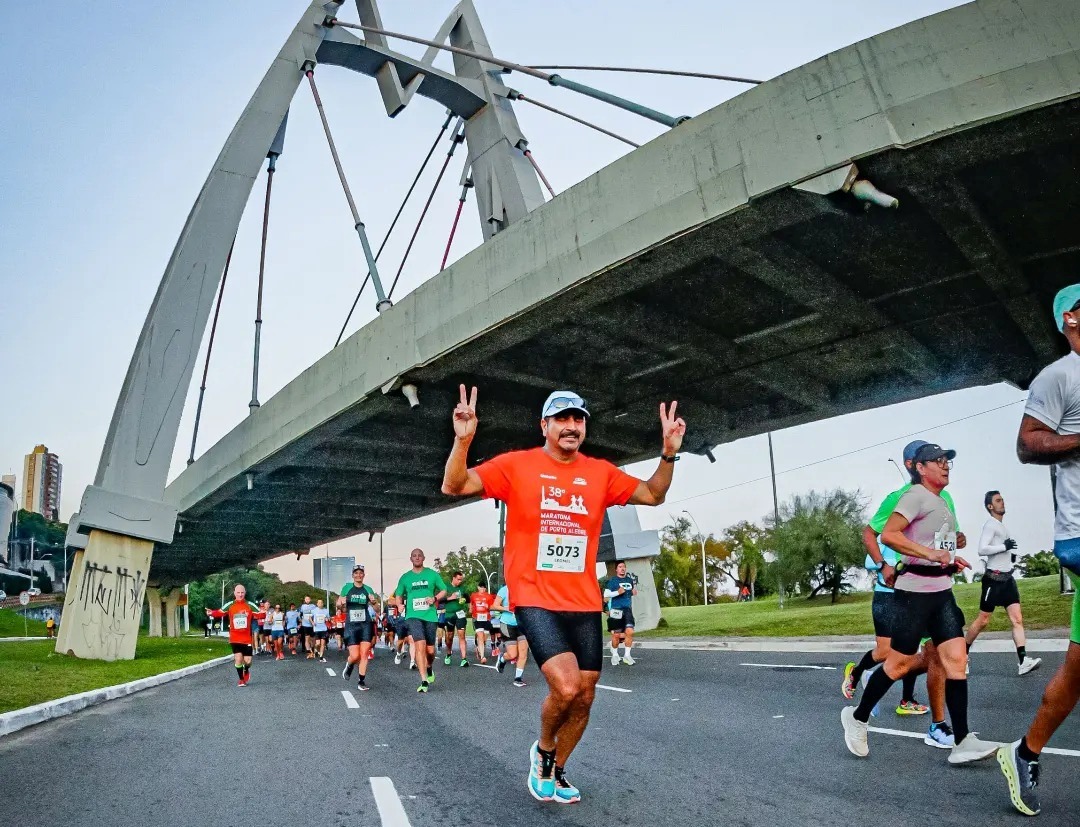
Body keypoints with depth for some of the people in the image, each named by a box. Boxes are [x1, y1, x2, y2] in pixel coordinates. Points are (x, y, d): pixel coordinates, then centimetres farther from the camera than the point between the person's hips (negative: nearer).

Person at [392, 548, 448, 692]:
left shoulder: (432, 574, 6)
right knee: (420, 645, -19)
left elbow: (444, 590, 12)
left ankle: (429, 669, 40)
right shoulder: (405, 577, 9)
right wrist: (399, 604, -5)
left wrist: (435, 598, -7)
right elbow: (398, 595, 16)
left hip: (430, 616, 1)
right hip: (413, 616, -1)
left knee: (430, 650, 6)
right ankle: (424, 681, -15)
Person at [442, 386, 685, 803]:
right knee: (565, 686, -20)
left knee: (584, 697, 9)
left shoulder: (600, 472, 6)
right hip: (534, 599, -4)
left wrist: (668, 454, -2)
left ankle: (556, 770, 36)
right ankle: (543, 749, 13)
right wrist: (462, 440, -26)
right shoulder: (516, 464, -4)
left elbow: (653, 495, 16)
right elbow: (454, 486, -8)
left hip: (585, 603, 5)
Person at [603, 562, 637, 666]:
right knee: (616, 635, 0)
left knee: (629, 631, -11)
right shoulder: (612, 581, -2)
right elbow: (606, 595, -7)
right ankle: (615, 655, 20)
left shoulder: (630, 580, 14)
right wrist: (617, 592, -19)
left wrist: (634, 591, 8)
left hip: (627, 610, 4)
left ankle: (627, 655, 4)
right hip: (616, 610, -4)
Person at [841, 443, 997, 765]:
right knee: (899, 663, -2)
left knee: (956, 659, -2)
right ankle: (857, 717, 15)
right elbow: (888, 534, -23)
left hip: (942, 592, 9)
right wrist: (930, 553, -27)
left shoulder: (941, 501, 18)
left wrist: (950, 560, 18)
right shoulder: (916, 496, -11)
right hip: (914, 591, -8)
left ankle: (962, 742, -1)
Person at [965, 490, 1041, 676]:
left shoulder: (1002, 525, 18)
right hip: (994, 579, -9)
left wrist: (1011, 553, 13)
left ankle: (1023, 661, -11)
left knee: (1017, 619, -4)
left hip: (1007, 578, 9)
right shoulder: (990, 524, -11)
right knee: (983, 620, -1)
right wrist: (1004, 546, -23)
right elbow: (981, 550, -22)